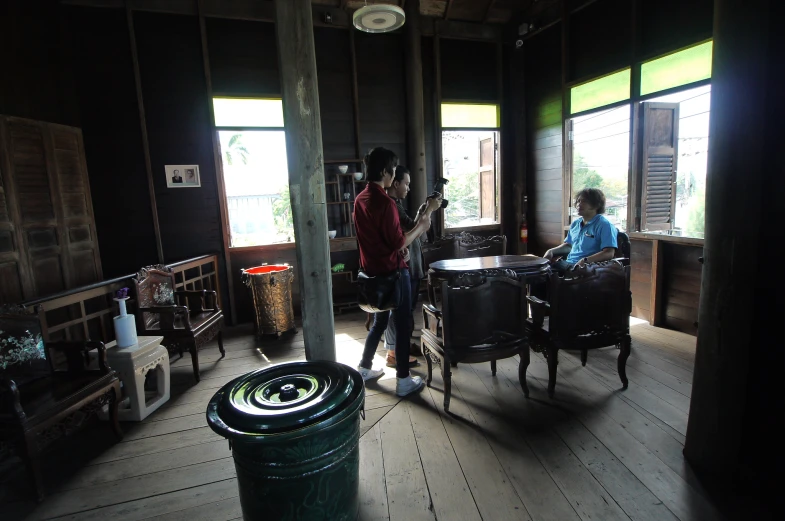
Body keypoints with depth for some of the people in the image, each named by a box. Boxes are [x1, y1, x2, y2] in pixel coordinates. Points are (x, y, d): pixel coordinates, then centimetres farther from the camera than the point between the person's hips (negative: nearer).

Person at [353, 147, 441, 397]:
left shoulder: (360, 199, 6)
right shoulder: (385, 202, -20)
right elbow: (398, 243, -19)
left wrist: (399, 248, 17)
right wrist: (421, 226, -6)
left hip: (372, 271, 8)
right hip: (392, 271, -8)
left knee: (379, 320, 21)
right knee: (402, 324, 4)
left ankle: (364, 368, 33)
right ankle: (403, 380, 15)